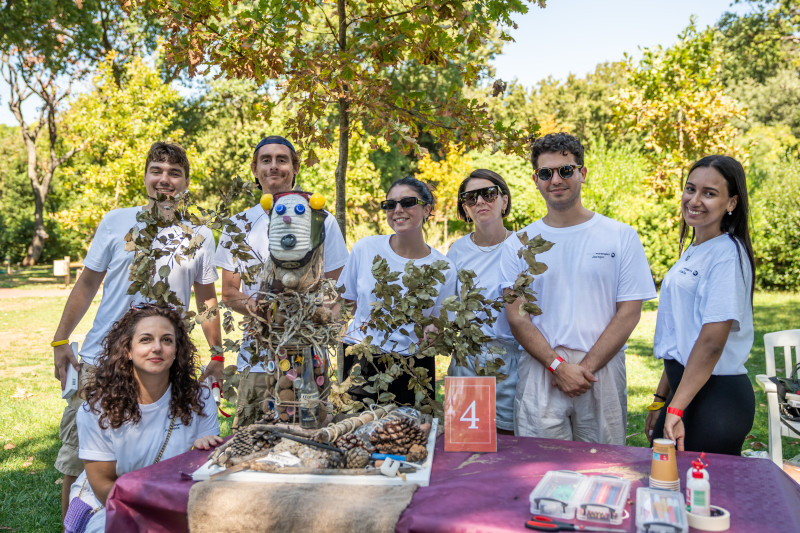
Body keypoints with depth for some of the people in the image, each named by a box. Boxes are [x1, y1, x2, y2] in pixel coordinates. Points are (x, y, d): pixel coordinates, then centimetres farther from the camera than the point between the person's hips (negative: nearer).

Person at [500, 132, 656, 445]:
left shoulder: (622, 237, 3)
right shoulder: (519, 245, 5)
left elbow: (629, 313, -1)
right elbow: (516, 317, 0)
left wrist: (585, 367, -10)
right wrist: (558, 365, -12)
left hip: (602, 374, 0)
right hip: (540, 373, 1)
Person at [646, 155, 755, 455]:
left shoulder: (728, 254, -15)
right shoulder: (691, 251, 12)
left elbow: (712, 343, -21)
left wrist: (675, 410, -20)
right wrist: (661, 399, 16)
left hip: (717, 396, -8)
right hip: (684, 388, 8)